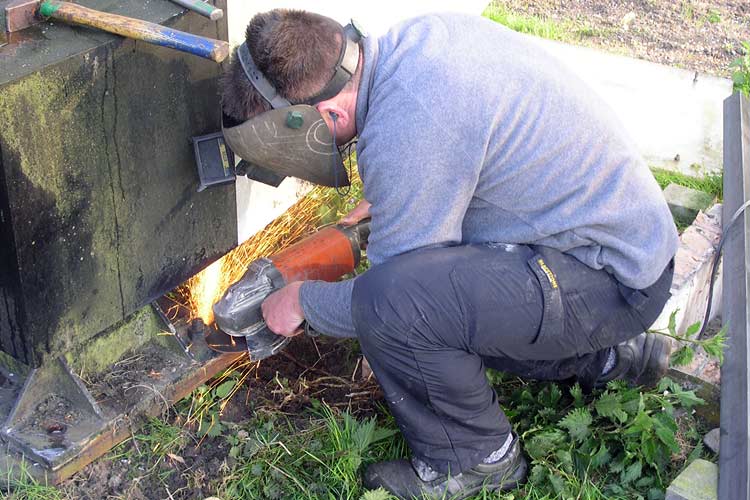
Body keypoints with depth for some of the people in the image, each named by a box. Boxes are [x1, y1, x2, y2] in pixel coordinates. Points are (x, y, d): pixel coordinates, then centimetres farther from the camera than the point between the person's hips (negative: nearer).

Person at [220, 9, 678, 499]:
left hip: (614, 276, -10)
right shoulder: (424, 31, 0)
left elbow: (393, 296, -18)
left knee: (387, 303, -27)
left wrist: (301, 301, 0)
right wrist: (386, 203, 22)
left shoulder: (404, 134, -28)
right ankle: (603, 356, 26)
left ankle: (475, 458, 0)